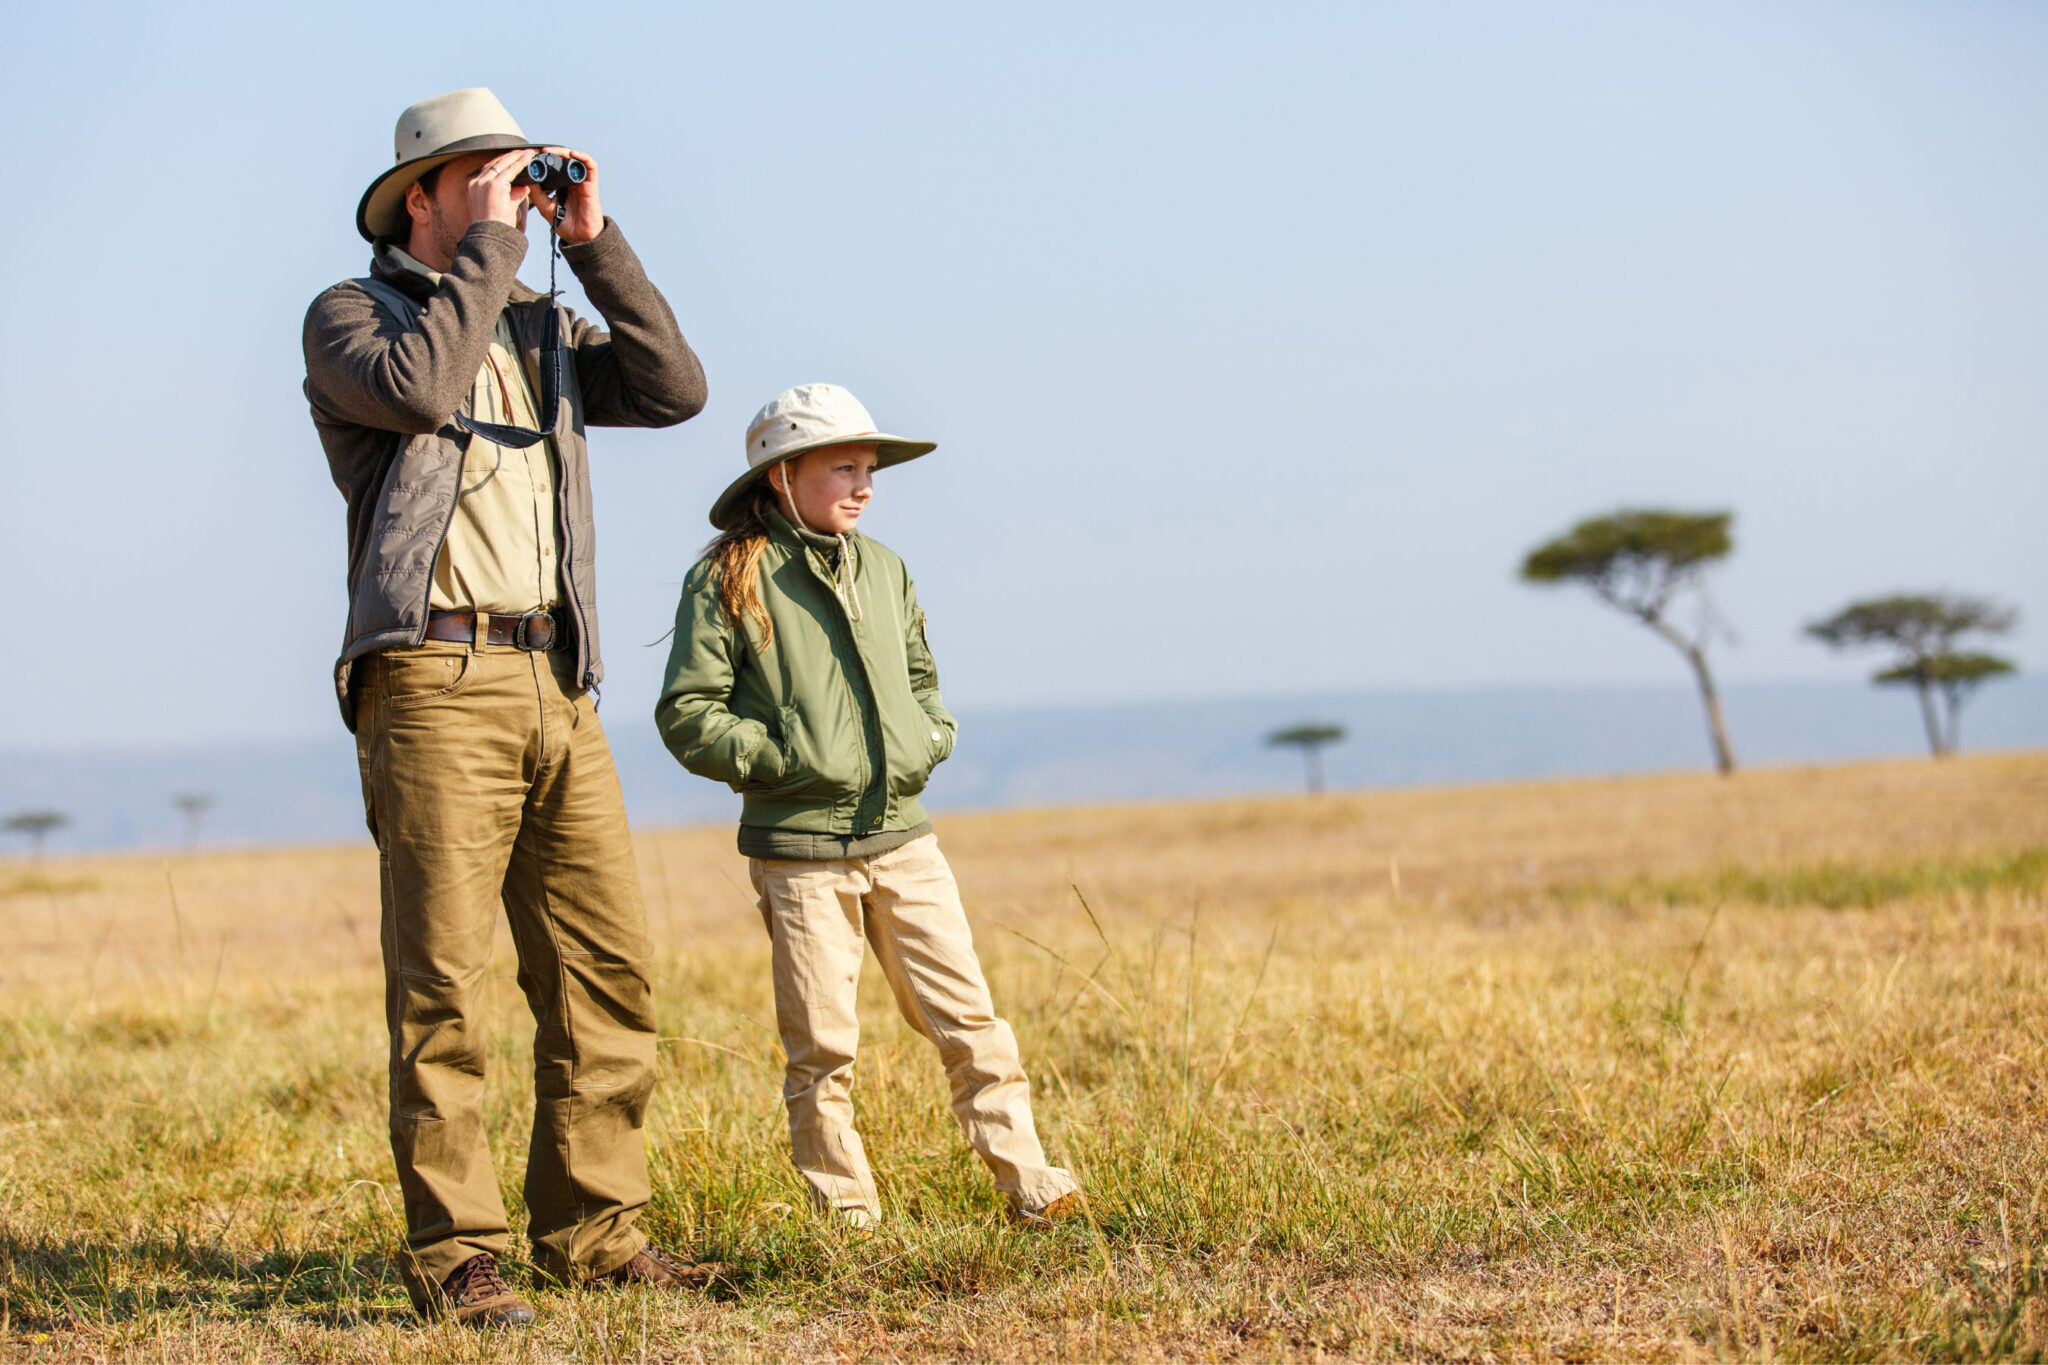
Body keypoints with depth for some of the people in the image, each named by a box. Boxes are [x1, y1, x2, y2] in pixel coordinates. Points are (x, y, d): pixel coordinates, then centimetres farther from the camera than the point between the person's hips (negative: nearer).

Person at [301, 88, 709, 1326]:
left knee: (607, 969, 3)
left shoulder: (541, 329, 22)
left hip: (558, 688, 6)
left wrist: (595, 243, 7)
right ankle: (455, 1253, -4)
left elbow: (675, 389, 9)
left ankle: (590, 1228, 10)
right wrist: (491, 246, -8)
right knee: (443, 980, -7)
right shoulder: (351, 316, 5)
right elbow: (419, 387, -16)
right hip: (436, 679, -6)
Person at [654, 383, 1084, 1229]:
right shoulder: (728, 580, -5)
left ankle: (1024, 1176, 7)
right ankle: (847, 1213, 11)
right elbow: (686, 713, -6)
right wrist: (779, 757, -13)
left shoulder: (883, 570, 12)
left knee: (966, 1015, 2)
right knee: (822, 1046, 1)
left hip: (901, 835, 5)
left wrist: (930, 737, 7)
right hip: (800, 849, -5)